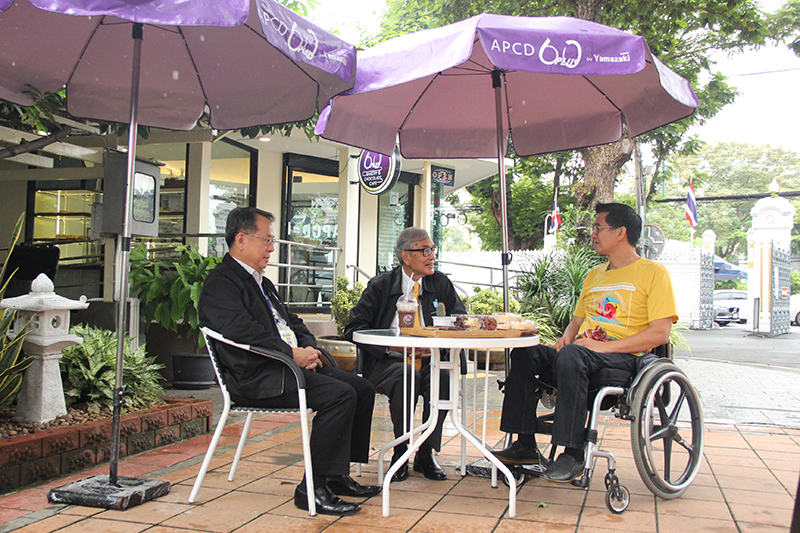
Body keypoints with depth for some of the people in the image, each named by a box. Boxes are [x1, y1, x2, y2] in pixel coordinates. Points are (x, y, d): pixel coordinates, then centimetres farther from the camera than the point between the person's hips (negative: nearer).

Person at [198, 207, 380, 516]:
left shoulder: (261, 282, 25)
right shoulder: (220, 284, -7)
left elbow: (291, 321, 24)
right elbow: (243, 330, -22)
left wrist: (309, 349, 3)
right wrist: (293, 354, -21)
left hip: (289, 364, 10)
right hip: (255, 378, -10)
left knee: (362, 388, 0)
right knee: (340, 394, -25)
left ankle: (337, 475, 6)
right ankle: (313, 489, -18)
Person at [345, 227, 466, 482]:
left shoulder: (440, 283, 9)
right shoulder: (380, 286, 1)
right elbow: (354, 328, -3)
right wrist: (391, 345, -19)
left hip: (428, 360, 2)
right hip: (387, 363, -2)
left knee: (444, 376, -30)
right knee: (405, 376, -35)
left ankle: (426, 454, -14)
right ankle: (400, 453, -16)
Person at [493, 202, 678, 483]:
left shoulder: (653, 272, 0)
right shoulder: (594, 275, 23)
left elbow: (660, 333, -11)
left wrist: (605, 346, -19)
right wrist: (568, 336, 1)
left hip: (625, 358, -7)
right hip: (583, 353, 7)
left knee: (571, 354, -36)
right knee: (524, 353, -15)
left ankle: (573, 453, -32)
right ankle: (526, 445, -13)